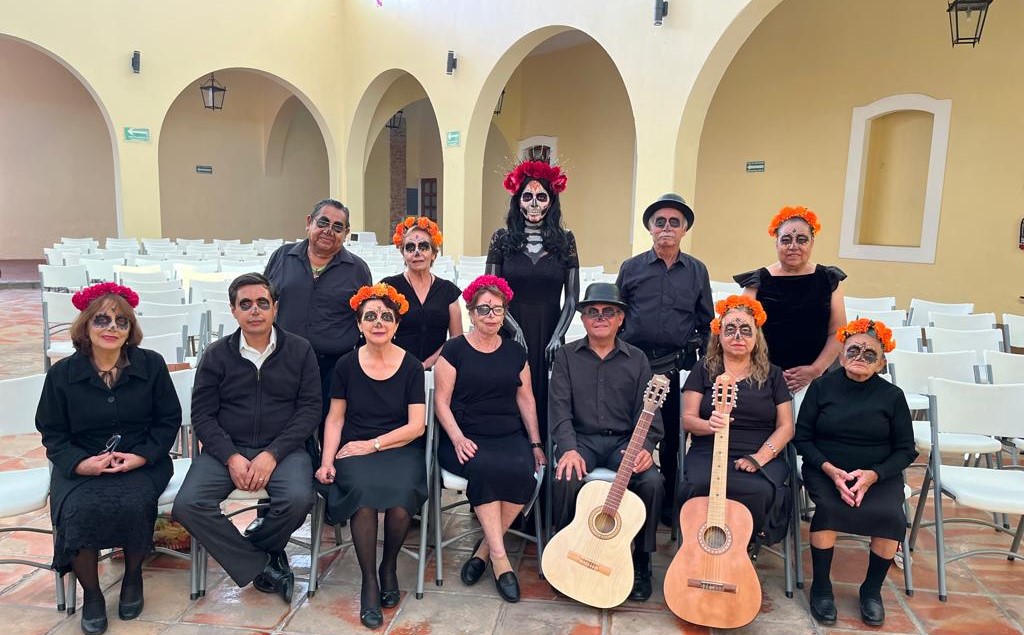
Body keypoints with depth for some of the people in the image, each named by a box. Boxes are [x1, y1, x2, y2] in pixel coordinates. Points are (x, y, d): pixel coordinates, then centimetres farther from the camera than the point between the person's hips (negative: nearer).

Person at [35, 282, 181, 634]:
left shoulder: (151, 364, 0)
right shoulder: (61, 373, 1)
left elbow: (169, 420, 4)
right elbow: (53, 433, 6)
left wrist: (140, 457, -12)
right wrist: (81, 463, -14)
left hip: (142, 462, -1)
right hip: (81, 465, 1)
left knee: (134, 503, -31)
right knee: (79, 510, -29)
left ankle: (133, 576, 1)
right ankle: (91, 593, -4)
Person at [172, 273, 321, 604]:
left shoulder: (300, 350, 2)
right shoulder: (216, 354, 6)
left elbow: (310, 409, -3)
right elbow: (202, 414, 2)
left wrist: (272, 454, -15)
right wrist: (231, 457, -14)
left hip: (283, 448, -1)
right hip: (226, 448, 2)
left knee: (299, 499, -30)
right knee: (187, 505, -23)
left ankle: (253, 549, 5)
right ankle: (262, 565, -4)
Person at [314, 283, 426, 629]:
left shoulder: (411, 366, 0)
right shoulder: (346, 365, 4)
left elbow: (416, 426, -2)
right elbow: (335, 418, 6)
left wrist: (373, 444, -10)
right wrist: (327, 460, -8)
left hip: (400, 449, 0)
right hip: (355, 450, 1)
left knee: (400, 500, -30)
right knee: (363, 496, -31)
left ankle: (389, 566, 3)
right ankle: (369, 581, -9)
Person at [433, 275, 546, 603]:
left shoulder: (515, 352, 13)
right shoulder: (454, 350, 2)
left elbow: (526, 399, 15)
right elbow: (441, 402, -1)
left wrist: (535, 442, 7)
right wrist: (458, 439, -15)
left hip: (510, 435, 3)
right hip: (466, 438, -3)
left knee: (523, 472, -28)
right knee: (485, 468, -35)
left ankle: (484, 549, -10)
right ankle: (499, 557, -22)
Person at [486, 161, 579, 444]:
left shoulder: (565, 240, 4)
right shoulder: (502, 239, 3)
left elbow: (572, 296, 4)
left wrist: (557, 336, -6)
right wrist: (515, 328, -10)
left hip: (549, 336, 1)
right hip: (512, 334, 0)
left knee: (547, 401, 5)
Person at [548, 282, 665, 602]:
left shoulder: (636, 359, 9)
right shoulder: (567, 356, 6)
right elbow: (560, 408, -4)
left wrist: (645, 447, -18)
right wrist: (569, 448, -20)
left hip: (625, 441, 1)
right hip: (581, 439, -1)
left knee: (652, 481, -27)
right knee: (567, 478, -31)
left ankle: (642, 561, -4)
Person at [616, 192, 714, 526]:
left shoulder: (697, 271, 7)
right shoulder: (631, 268, 3)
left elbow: (706, 323, 11)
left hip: (676, 368, 1)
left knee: (671, 439, 9)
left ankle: (669, 504, 24)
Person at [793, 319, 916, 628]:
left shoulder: (892, 396, 1)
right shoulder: (821, 386, -1)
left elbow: (906, 450, 3)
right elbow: (802, 437, 1)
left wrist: (872, 475, -14)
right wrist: (830, 470, -15)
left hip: (880, 475, 1)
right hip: (825, 470, -1)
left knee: (891, 516, -27)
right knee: (828, 507, -31)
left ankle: (872, 590, 1)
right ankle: (821, 587, -8)